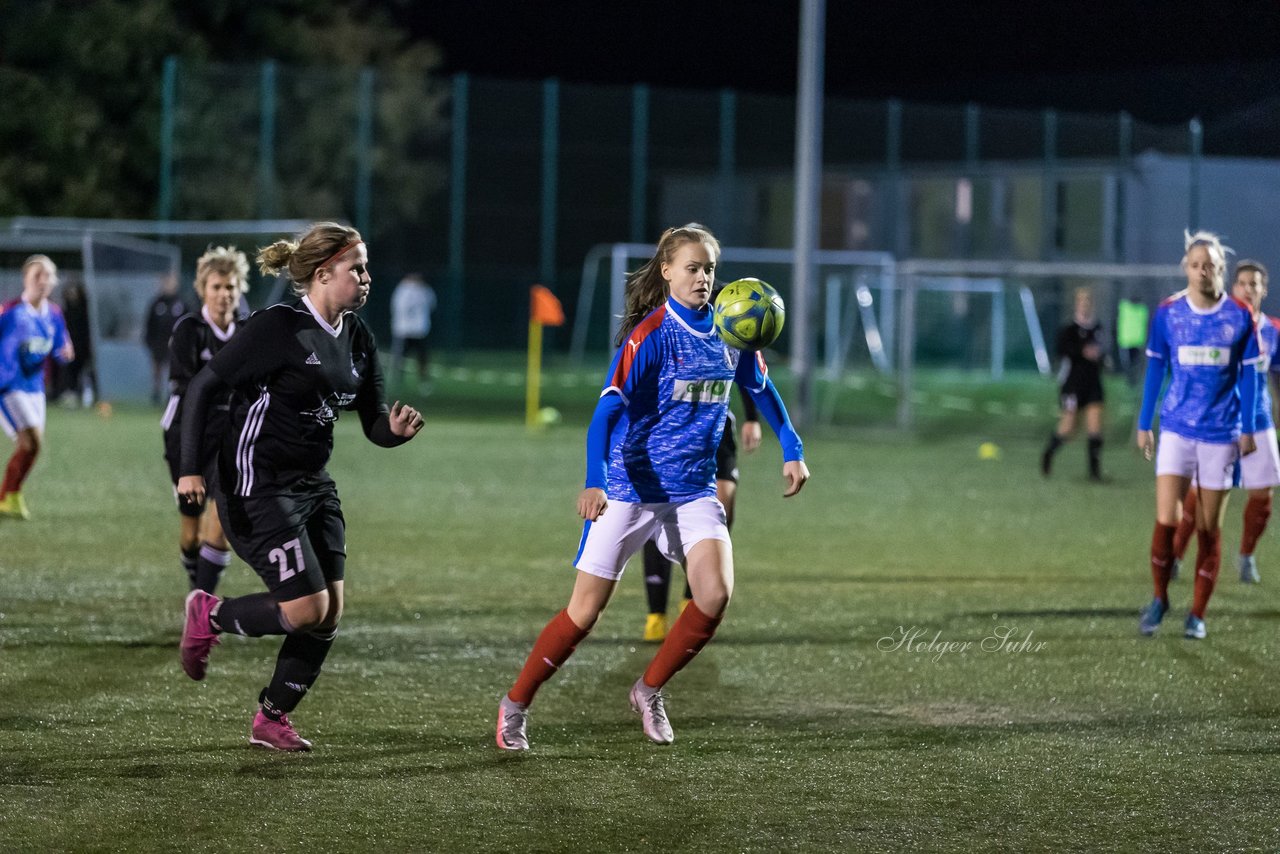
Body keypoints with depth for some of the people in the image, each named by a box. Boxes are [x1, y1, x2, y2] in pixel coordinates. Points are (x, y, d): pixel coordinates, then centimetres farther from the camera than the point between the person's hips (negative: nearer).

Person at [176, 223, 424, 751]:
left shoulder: (356, 337, 7)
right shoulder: (278, 328, -17)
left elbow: (372, 424, 9)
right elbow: (204, 386, -14)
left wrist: (396, 429, -16)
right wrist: (191, 468, -19)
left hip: (313, 486, 8)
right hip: (257, 487, -8)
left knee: (330, 612, 3)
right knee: (307, 609, -12)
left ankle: (271, 721, 18)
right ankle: (209, 616, 14)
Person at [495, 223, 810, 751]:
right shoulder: (650, 335, -15)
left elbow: (761, 389, 20)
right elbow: (608, 409, -23)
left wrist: (791, 450, 12)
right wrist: (595, 481, -36)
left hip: (693, 491, 4)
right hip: (630, 487, -4)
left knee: (716, 593, -18)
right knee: (585, 611, -2)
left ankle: (650, 691, 3)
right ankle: (515, 705, 17)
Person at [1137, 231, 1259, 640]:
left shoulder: (1240, 316, -2)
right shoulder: (1167, 312, -1)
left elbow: (1248, 374, 4)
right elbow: (1155, 368, 7)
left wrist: (1247, 429, 0)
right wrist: (1144, 424, 7)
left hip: (1221, 433, 0)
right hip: (1177, 429, 0)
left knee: (1209, 529, 4)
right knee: (1165, 520, -10)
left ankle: (1197, 614, 14)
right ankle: (1159, 599, 10)